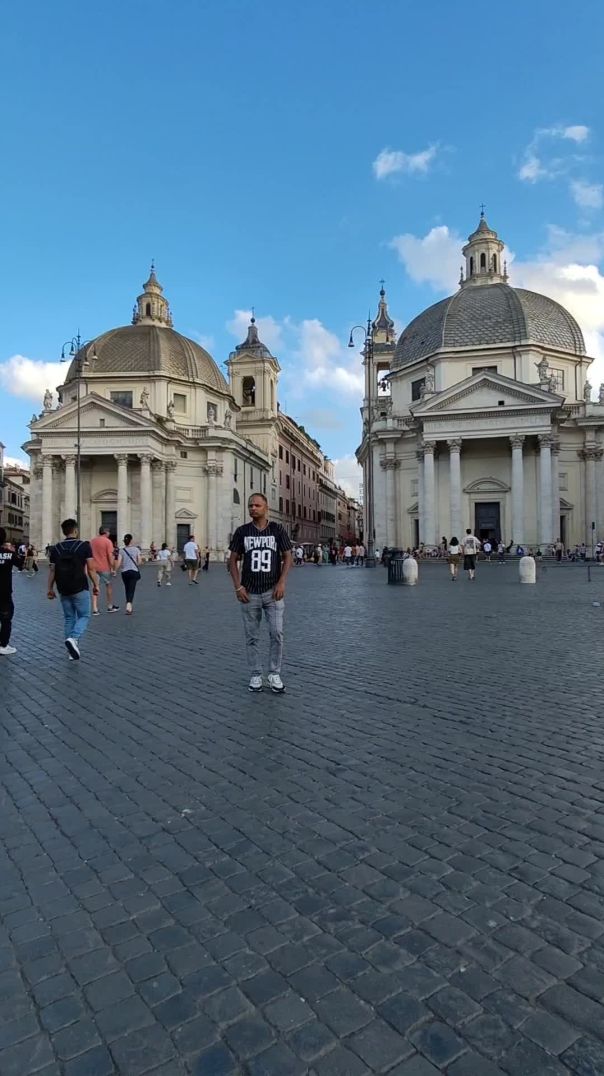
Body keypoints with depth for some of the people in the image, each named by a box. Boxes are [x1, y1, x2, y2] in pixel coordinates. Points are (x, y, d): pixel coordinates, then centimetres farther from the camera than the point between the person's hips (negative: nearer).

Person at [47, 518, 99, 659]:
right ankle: (73, 638, -19)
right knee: (84, 616, 7)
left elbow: (52, 570, 2)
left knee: (69, 618, 14)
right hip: (80, 589, -4)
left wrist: (50, 588, 10)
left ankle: (72, 649, 16)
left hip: (63, 590, 4)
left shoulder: (56, 549, 2)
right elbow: (91, 569, -9)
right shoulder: (84, 546, -8)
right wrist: (96, 585, 1)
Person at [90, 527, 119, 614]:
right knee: (108, 585, 13)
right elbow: (110, 556, -15)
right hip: (105, 567, -4)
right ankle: (110, 607, 24)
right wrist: (113, 568, -11)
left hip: (94, 567, 4)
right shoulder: (108, 541, -10)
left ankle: (95, 609, -1)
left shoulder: (92, 541, 8)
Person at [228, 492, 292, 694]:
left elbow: (287, 557, 2)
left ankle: (274, 674, 10)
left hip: (273, 592, -1)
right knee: (251, 637, 7)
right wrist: (238, 587, -6)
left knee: (277, 634, -5)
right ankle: (256, 675, 19)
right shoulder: (242, 531, 2)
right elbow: (233, 560, 4)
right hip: (250, 593, 1)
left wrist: (282, 582, -10)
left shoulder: (278, 530, 0)